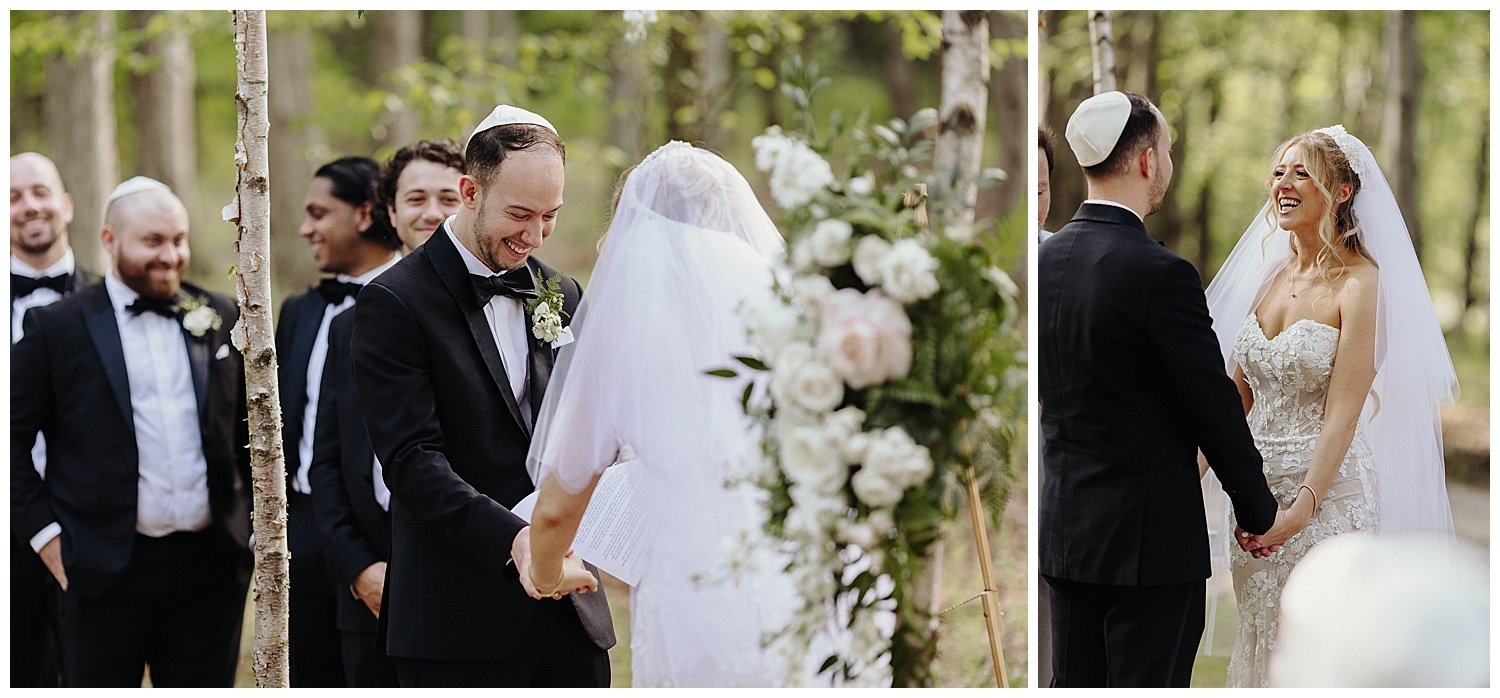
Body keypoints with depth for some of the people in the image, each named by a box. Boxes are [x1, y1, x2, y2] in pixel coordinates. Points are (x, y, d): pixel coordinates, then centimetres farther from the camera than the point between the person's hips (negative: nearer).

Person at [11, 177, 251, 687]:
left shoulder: (221, 320, 9)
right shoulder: (56, 328, -1)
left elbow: (253, 430, 15)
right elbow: (12, 436, 0)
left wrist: (255, 522, 8)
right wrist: (44, 531, -5)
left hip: (211, 566, 3)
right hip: (109, 571, -3)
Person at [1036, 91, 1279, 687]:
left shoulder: (1044, 262, 4)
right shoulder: (1161, 274, -18)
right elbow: (1214, 407, -12)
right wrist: (1259, 511, 1)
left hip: (1063, 530, 7)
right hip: (1150, 537, -7)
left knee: (1073, 686, 12)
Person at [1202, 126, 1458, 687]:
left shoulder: (1359, 282, -12)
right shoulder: (1273, 276, 9)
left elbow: (1343, 412, -17)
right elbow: (1236, 394, 11)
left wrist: (1301, 509, -24)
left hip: (1327, 491, -7)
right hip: (1260, 486, 7)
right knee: (1260, 644, 12)